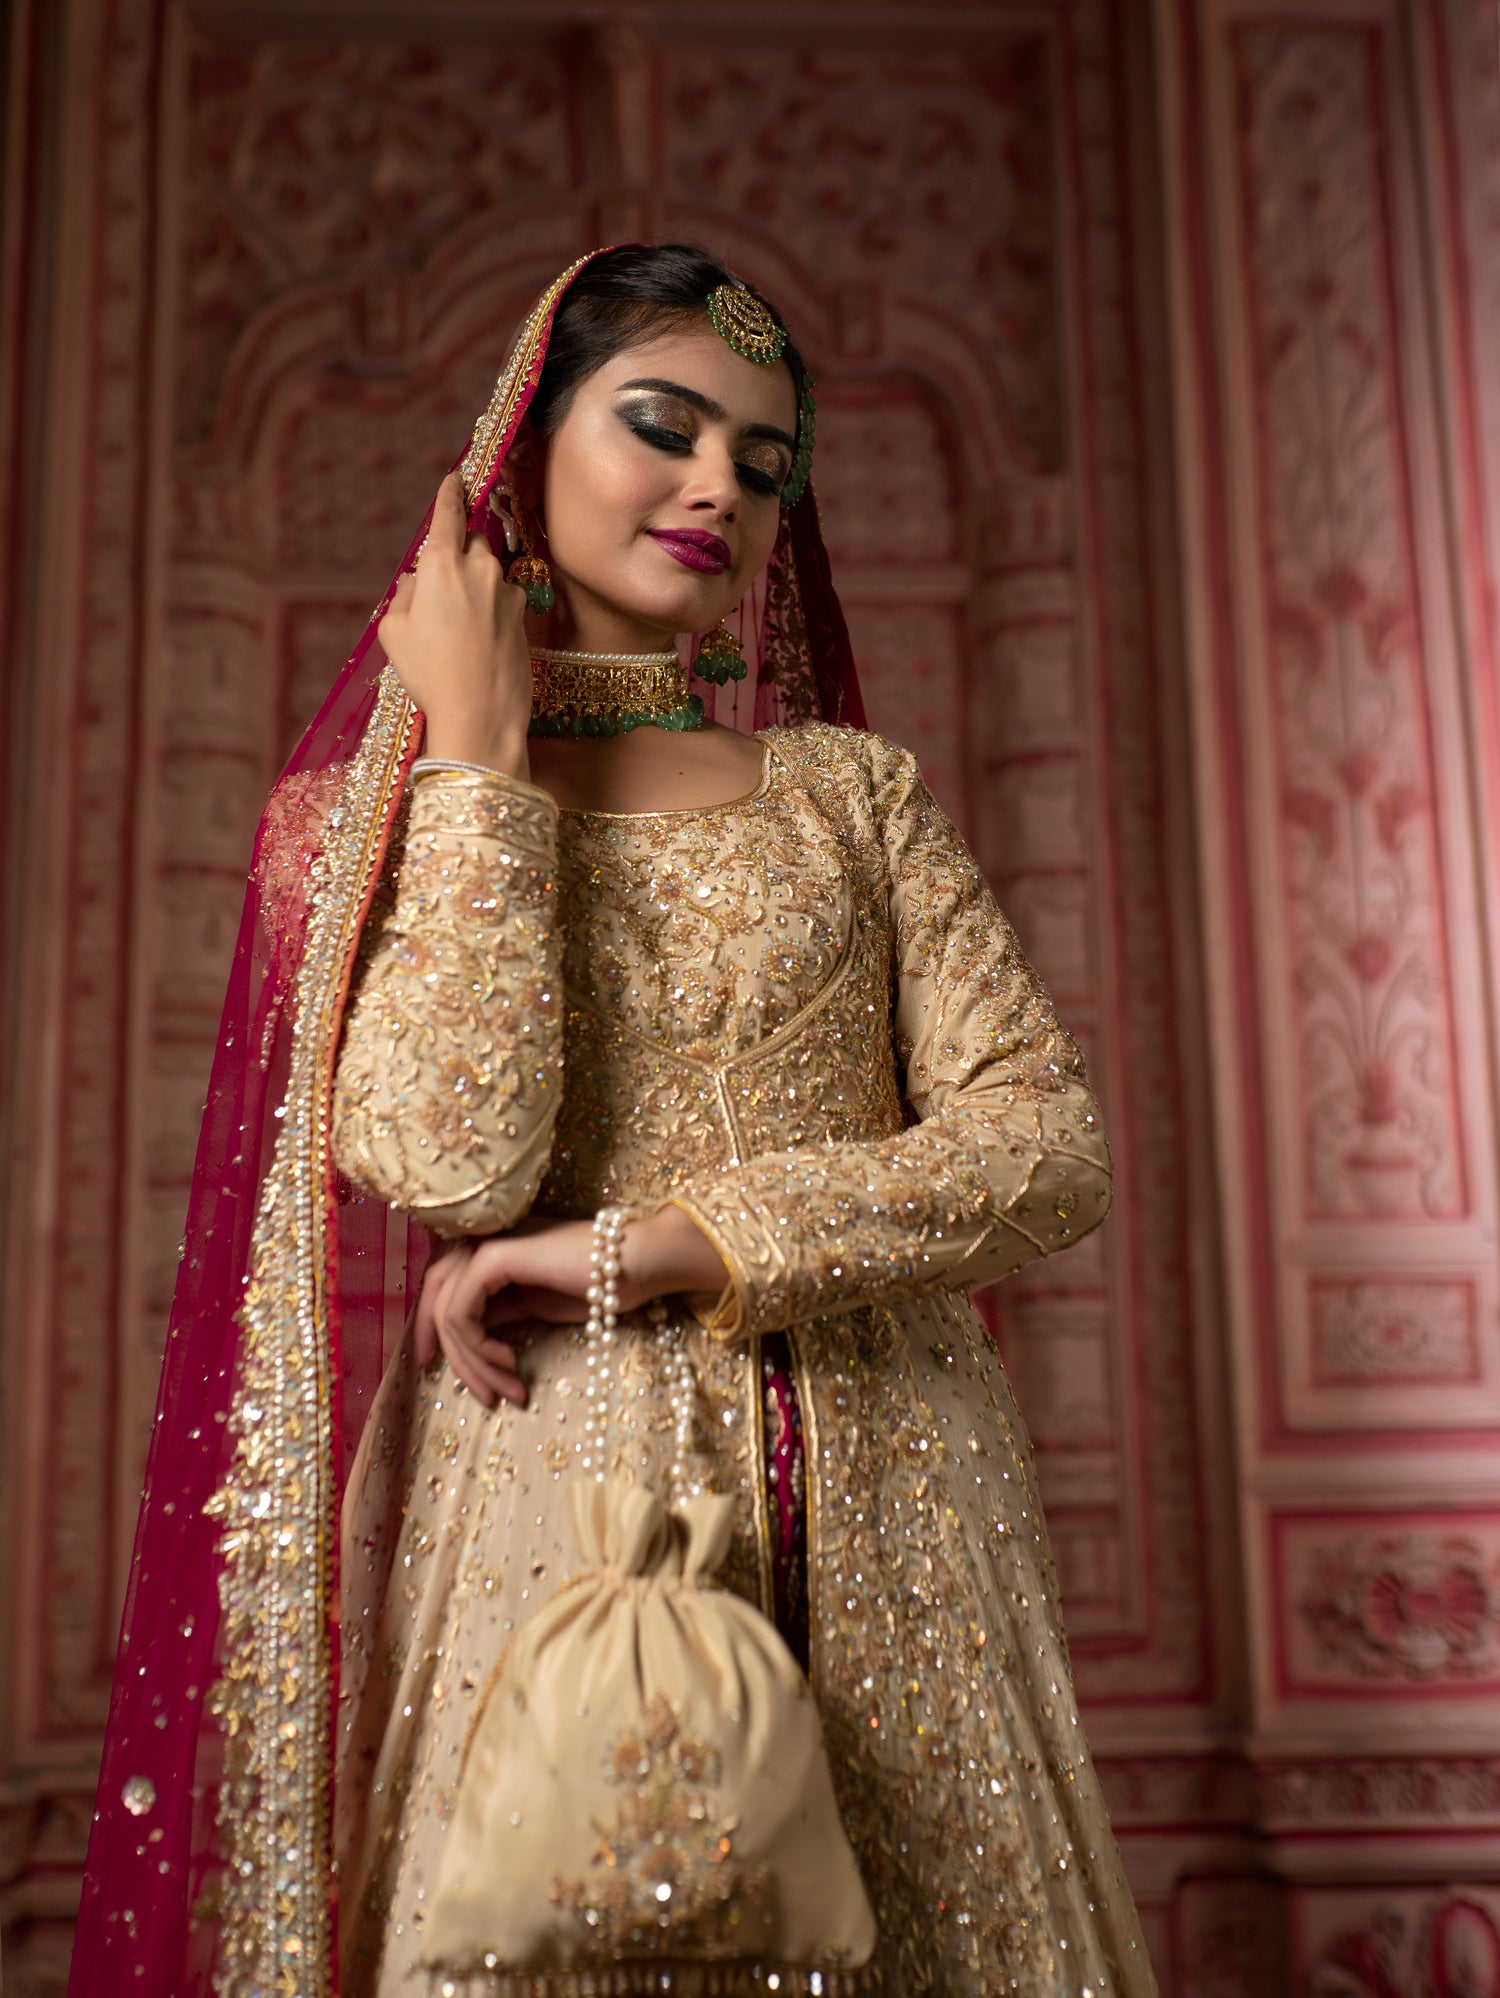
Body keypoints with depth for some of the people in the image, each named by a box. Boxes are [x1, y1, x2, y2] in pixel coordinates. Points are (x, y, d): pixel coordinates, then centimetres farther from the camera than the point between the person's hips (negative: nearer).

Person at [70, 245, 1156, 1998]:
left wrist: (669, 1243, -11)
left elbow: (1051, 1148, -2)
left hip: (883, 1515, 2)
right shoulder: (372, 811, 5)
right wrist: (481, 754, -7)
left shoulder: (851, 785, 9)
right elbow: (457, 1156, -13)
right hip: (557, 1503, -2)